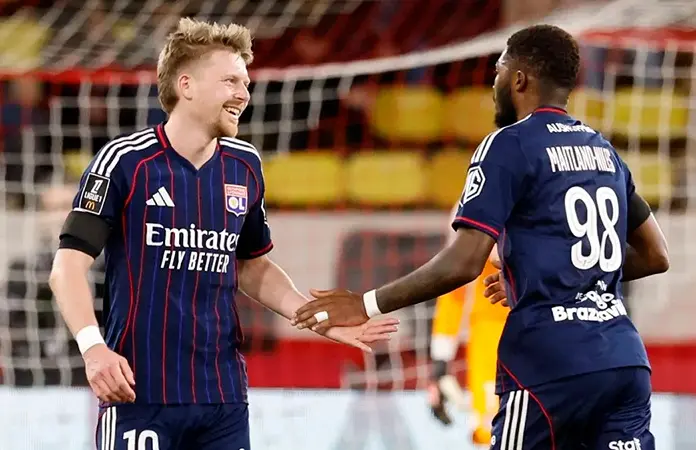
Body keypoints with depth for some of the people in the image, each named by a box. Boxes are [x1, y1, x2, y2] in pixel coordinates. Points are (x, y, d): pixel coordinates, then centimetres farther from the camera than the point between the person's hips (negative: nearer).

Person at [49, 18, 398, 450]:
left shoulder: (245, 165, 10)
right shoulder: (125, 160, -7)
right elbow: (69, 265, -9)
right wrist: (93, 346, -24)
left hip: (224, 396, 5)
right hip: (138, 394, -5)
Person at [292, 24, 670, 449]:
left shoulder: (510, 146, -4)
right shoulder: (603, 150, 18)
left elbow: (464, 263, -12)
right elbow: (656, 257, 26)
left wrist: (368, 304, -4)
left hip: (552, 364, -6)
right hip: (624, 360, 6)